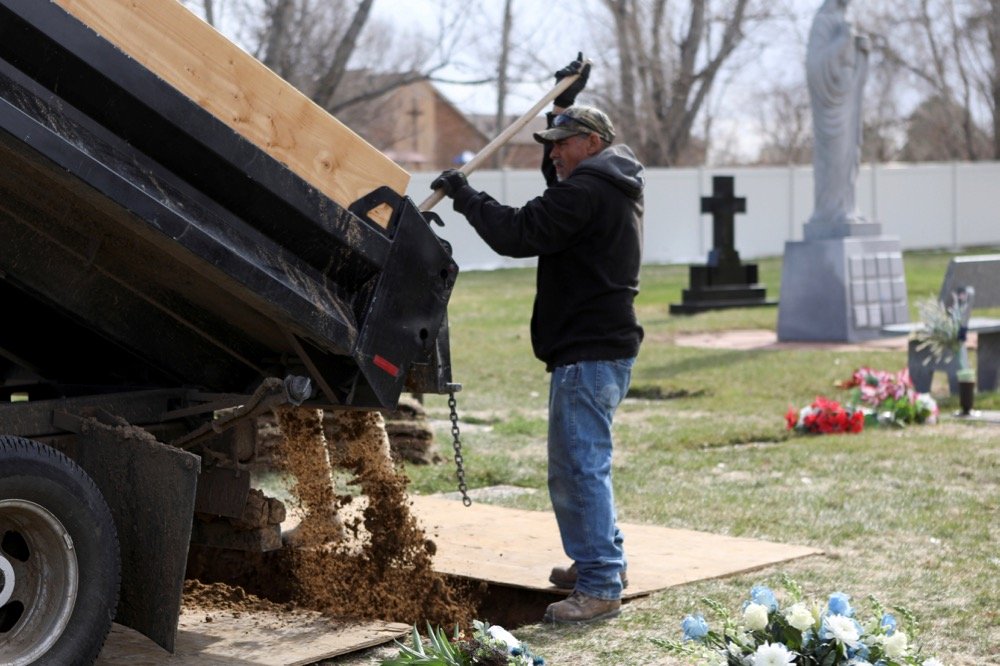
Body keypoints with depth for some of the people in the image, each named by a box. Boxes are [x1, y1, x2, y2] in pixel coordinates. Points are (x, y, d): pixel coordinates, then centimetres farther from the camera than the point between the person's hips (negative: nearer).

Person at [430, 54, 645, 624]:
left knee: (580, 466, -11)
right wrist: (565, 102, 35)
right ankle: (602, 560, 32)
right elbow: (559, 176, 36)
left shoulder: (587, 190, -16)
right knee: (580, 463, 21)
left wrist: (465, 196, -7)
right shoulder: (613, 185, 17)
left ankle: (600, 588, -11)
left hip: (588, 352, -11)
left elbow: (520, 233, -19)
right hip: (605, 345, 11)